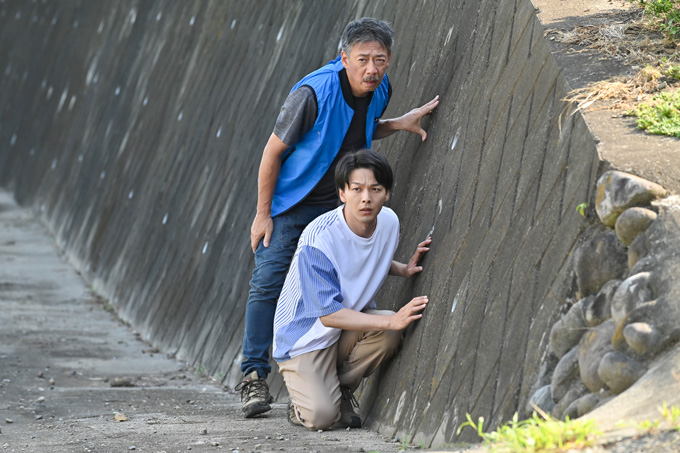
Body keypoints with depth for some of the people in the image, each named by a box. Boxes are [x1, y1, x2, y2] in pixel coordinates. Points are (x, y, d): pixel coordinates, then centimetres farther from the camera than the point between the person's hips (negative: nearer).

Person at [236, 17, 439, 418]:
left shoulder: (379, 90, -9)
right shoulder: (313, 93, -27)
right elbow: (273, 152, -18)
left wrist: (399, 124, -6)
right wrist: (263, 214, -15)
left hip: (335, 204, 5)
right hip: (289, 200, -5)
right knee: (268, 284, -10)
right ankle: (254, 377, -5)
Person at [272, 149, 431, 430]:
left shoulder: (389, 222, -7)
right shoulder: (318, 239, -28)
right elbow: (329, 314, -29)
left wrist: (404, 269, -4)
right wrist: (392, 321, -35)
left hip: (350, 327, 6)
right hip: (305, 335, -6)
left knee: (389, 333, -28)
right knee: (321, 417, -26)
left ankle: (341, 389, -1)